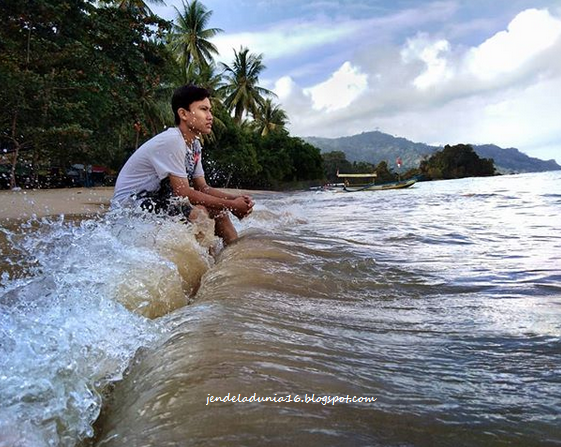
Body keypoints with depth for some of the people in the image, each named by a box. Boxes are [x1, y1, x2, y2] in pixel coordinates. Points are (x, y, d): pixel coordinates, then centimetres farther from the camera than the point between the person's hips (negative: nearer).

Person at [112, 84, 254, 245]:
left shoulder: (194, 144, 4)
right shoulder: (171, 141, -24)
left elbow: (202, 187, 6)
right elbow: (184, 193, -25)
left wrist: (235, 199, -11)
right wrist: (231, 205, -21)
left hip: (158, 199, 9)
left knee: (218, 209, 0)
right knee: (199, 212, -26)